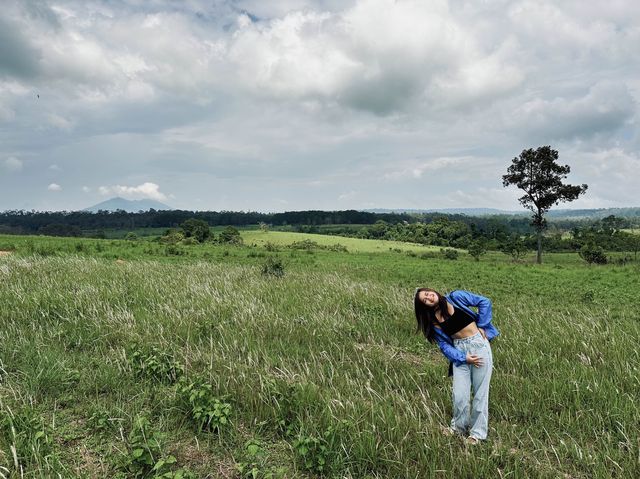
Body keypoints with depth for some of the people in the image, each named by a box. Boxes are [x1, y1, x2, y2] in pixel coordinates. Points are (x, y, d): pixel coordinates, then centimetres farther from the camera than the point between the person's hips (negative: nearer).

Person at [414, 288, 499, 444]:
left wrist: (481, 325, -6)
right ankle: (458, 426, 27)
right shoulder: (433, 321, 1)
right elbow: (444, 345, 0)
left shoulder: (456, 297, -5)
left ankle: (478, 432, 23)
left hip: (479, 344, -2)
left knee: (480, 392, 5)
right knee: (459, 394, 0)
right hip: (459, 352, 2)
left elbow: (484, 302, -2)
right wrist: (463, 358, -12)